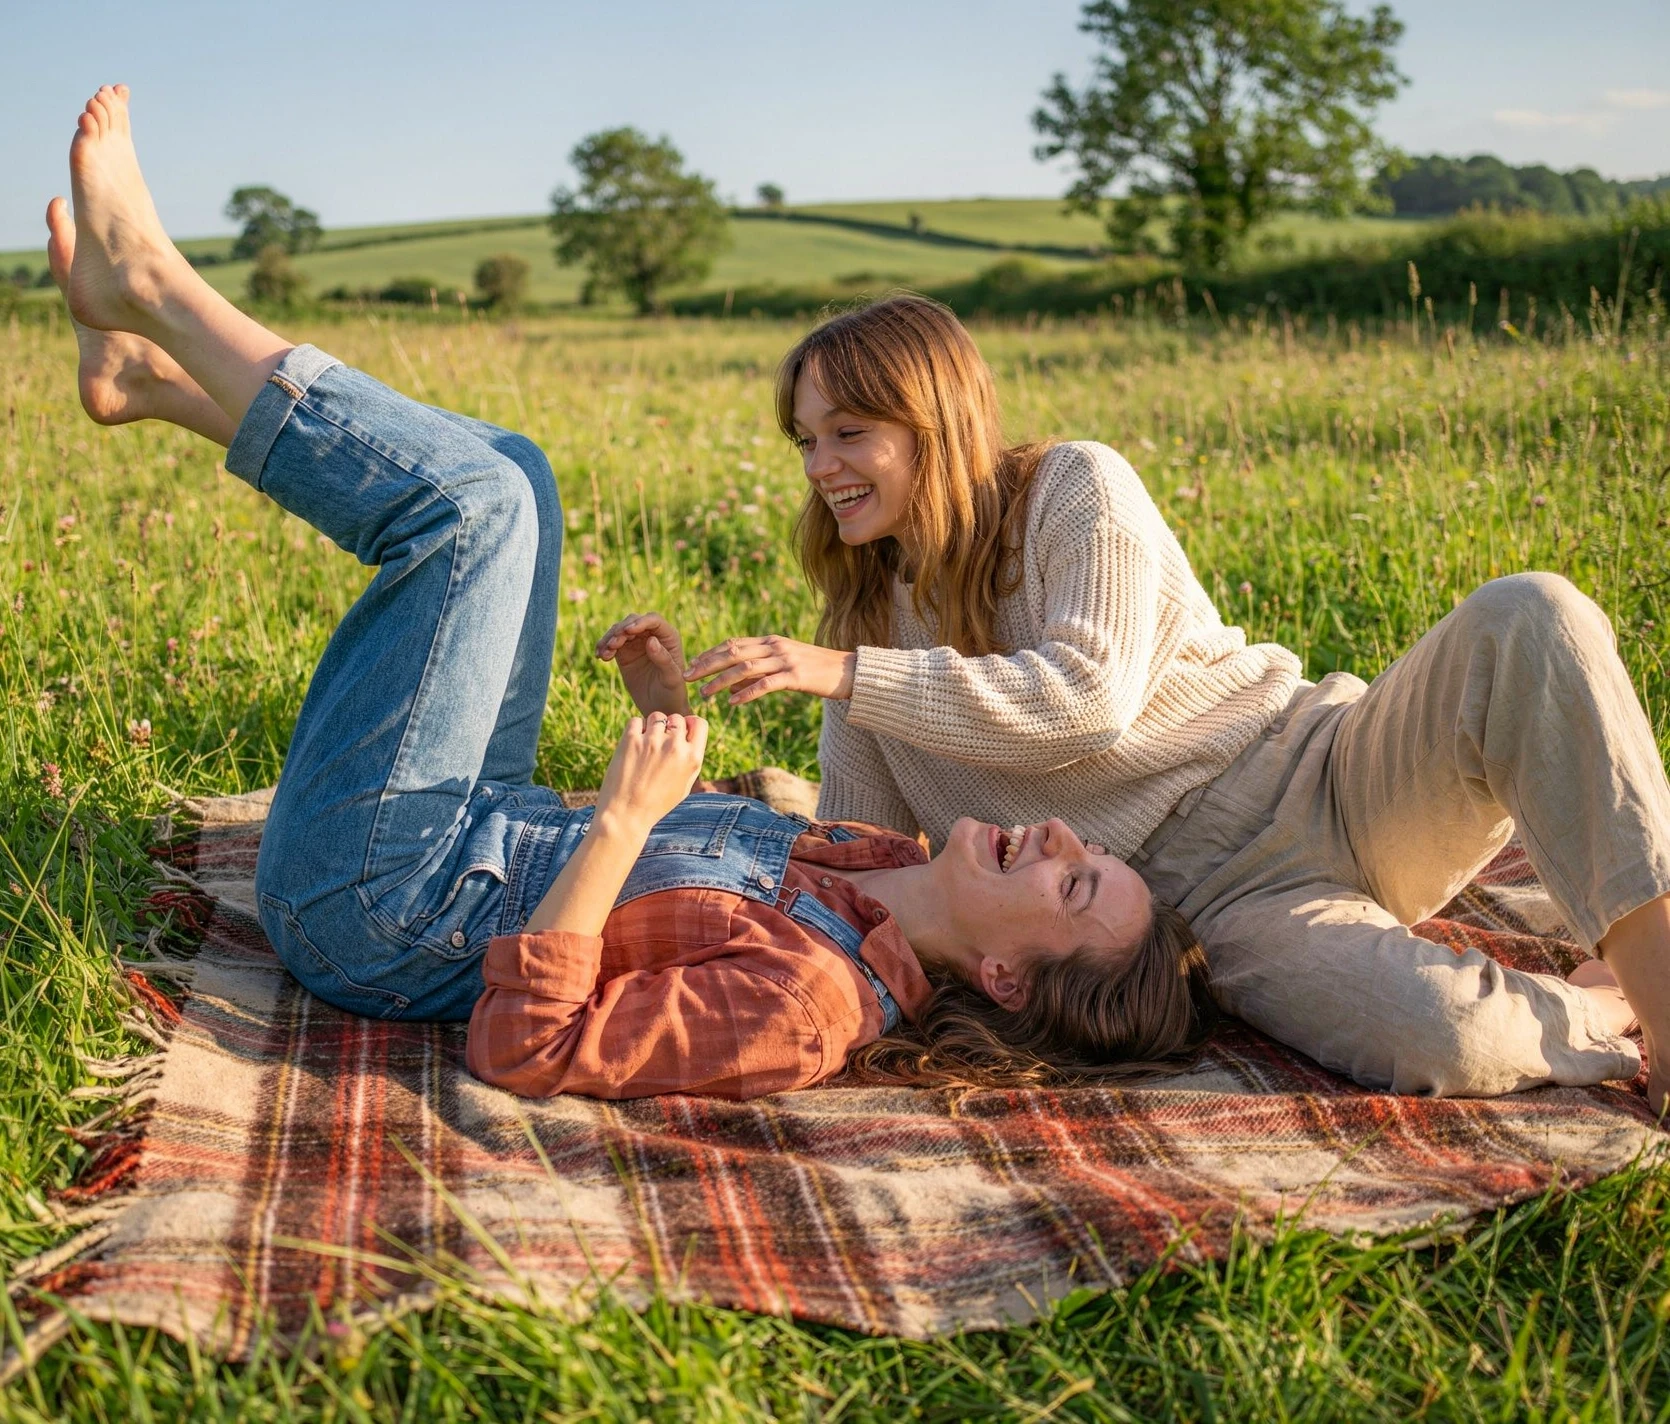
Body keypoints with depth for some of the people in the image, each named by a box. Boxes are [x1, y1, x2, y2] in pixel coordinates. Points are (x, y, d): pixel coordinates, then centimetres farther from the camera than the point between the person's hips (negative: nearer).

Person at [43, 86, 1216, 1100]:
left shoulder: (812, 1005, -29)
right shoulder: (891, 866, -5)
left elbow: (524, 1048, -32)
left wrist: (618, 821, -37)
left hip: (373, 896, -7)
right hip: (490, 830, 8)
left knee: (476, 495, -19)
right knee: (508, 473, 6)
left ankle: (149, 281, -1)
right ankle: (150, 372, 11)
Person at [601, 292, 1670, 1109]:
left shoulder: (1076, 487, -1)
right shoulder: (869, 626, 11)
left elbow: (1087, 699, -16)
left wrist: (841, 675, -19)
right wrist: (679, 713, 2)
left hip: (1324, 778, -1)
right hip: (1216, 898, 1)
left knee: (1527, 619, -31)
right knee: (1437, 1045, -33)